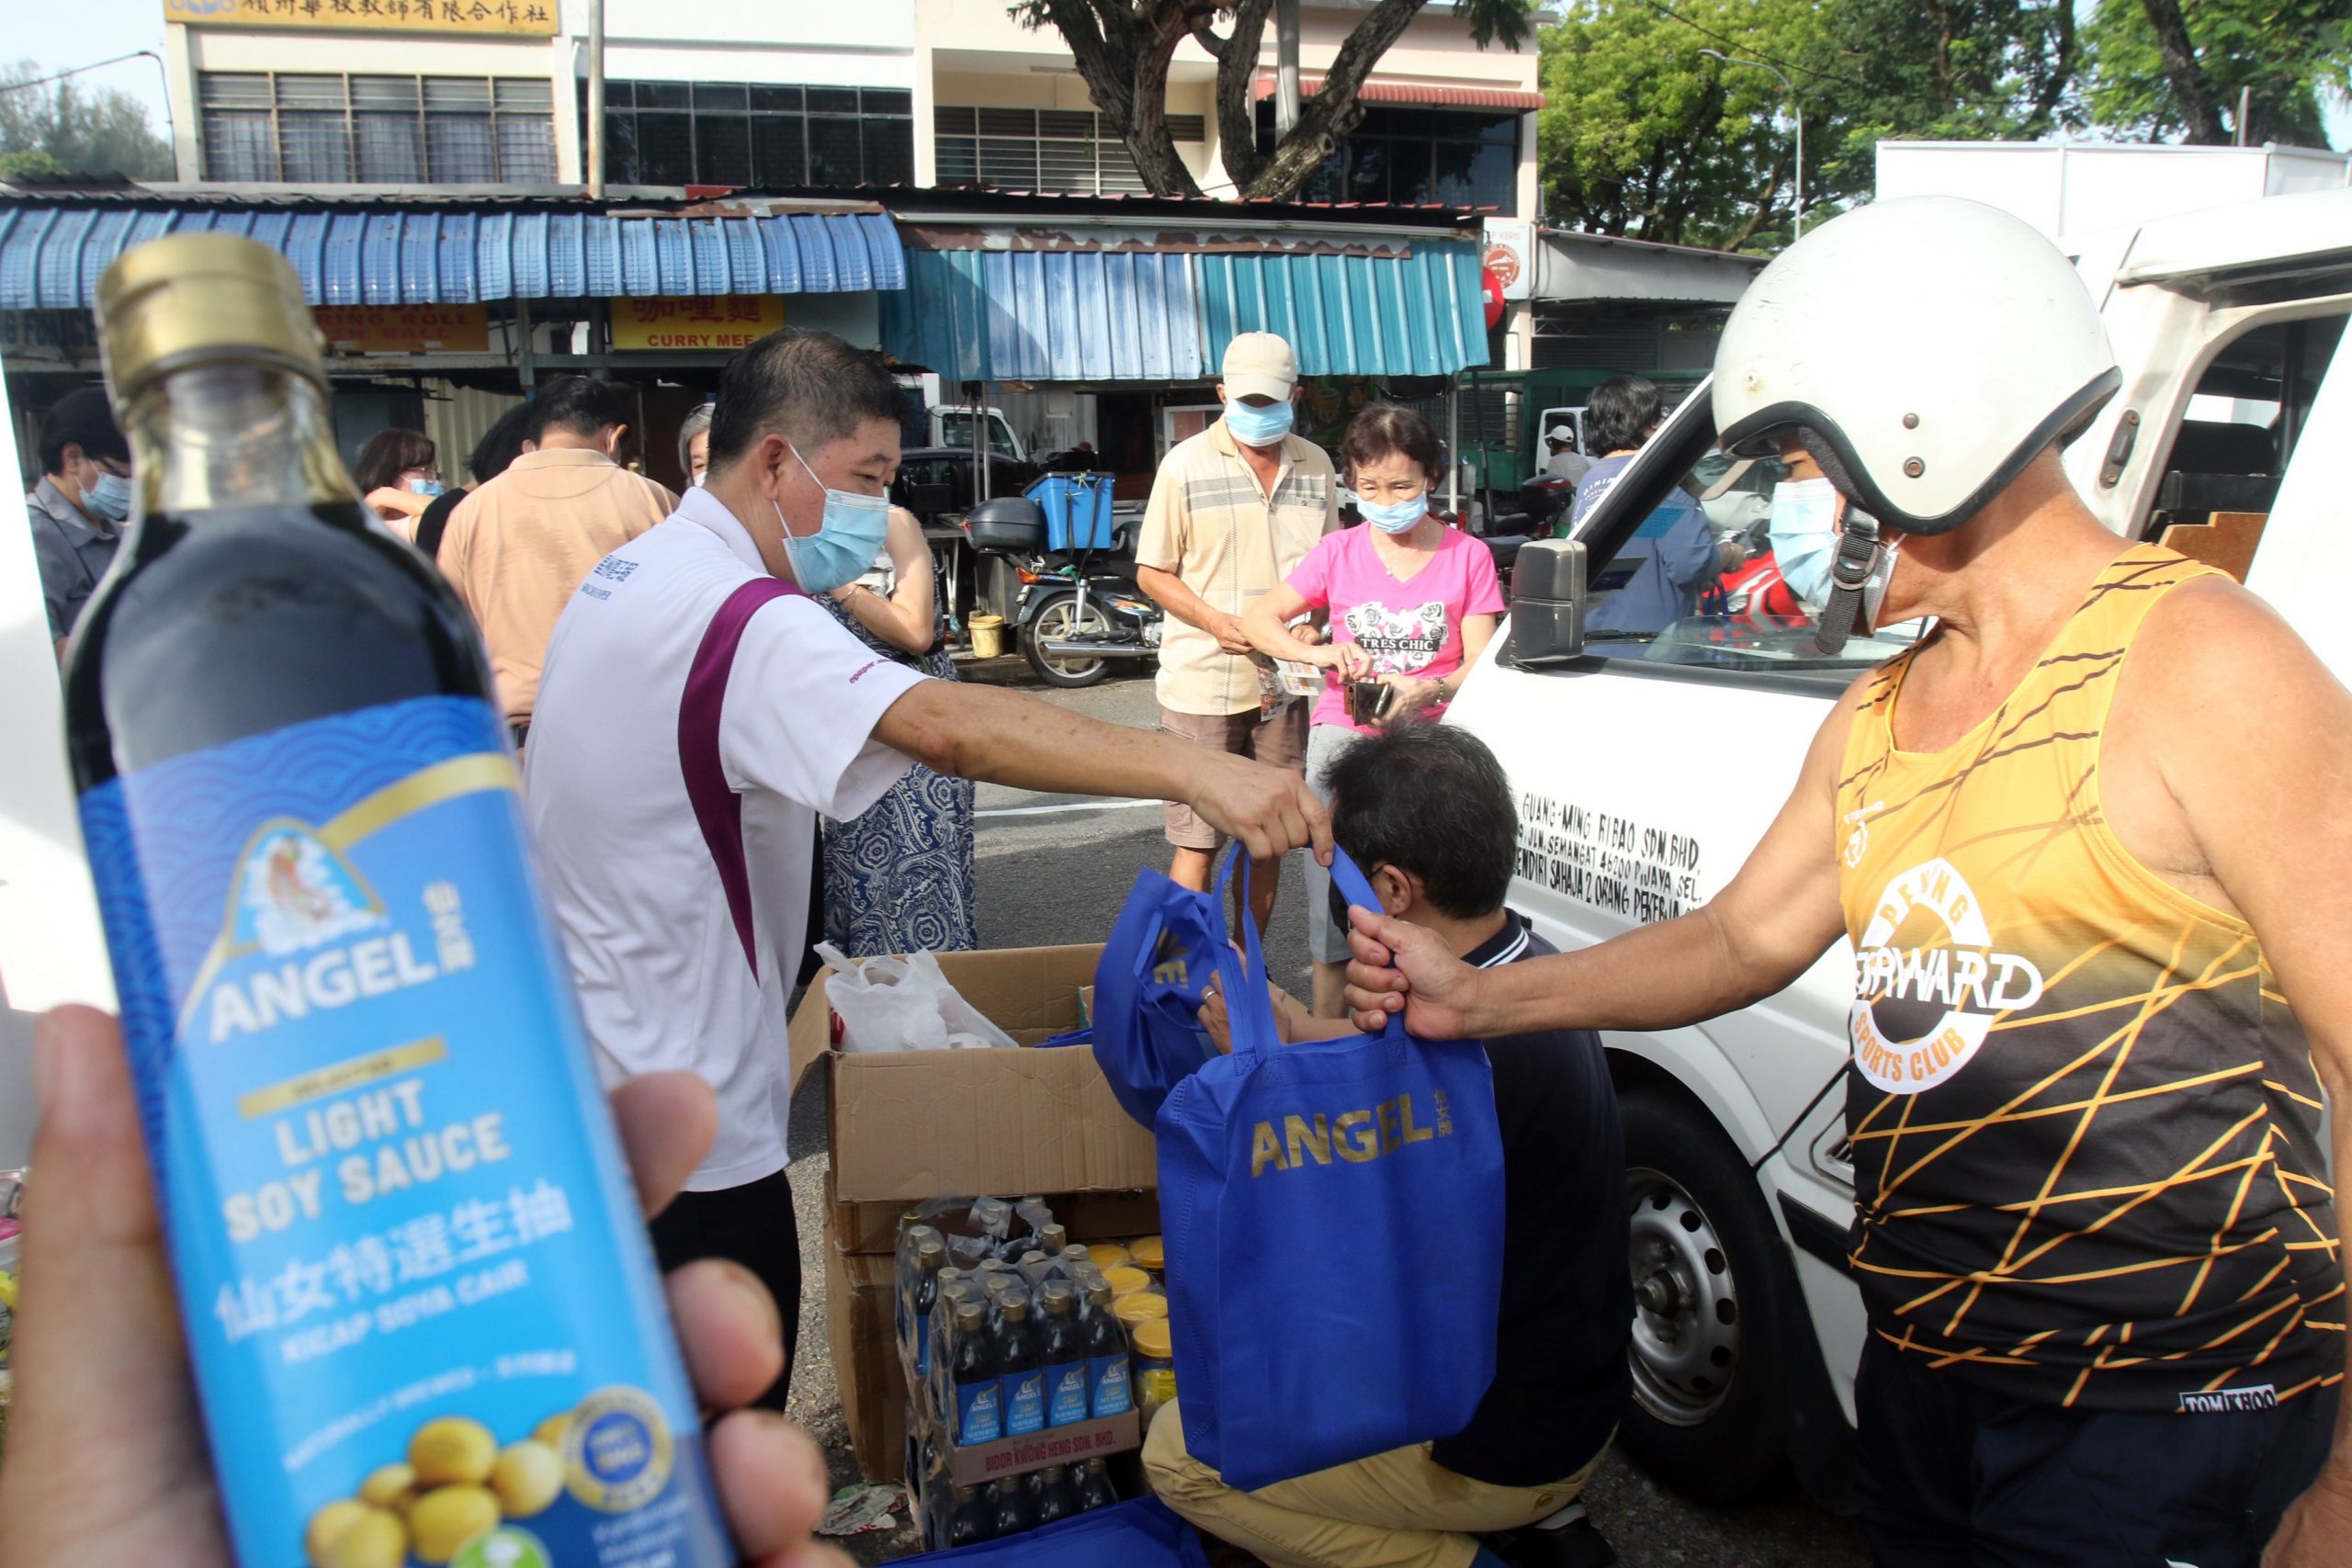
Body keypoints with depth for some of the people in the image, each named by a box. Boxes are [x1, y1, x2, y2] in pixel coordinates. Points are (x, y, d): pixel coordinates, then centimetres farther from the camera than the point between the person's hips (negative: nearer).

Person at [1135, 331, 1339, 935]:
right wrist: (1214, 621, -17)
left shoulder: (1316, 466, 8)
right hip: (1203, 682, -4)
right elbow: (1152, 573, -1)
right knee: (1197, 844, -3)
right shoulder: (1187, 464, -3)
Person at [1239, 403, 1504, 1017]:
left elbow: (1480, 663, 2)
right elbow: (1258, 619, 10)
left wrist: (1428, 691, -20)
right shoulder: (1339, 551, 11)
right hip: (1345, 730, 1)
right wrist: (1315, 652, -10)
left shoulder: (1467, 556, 8)